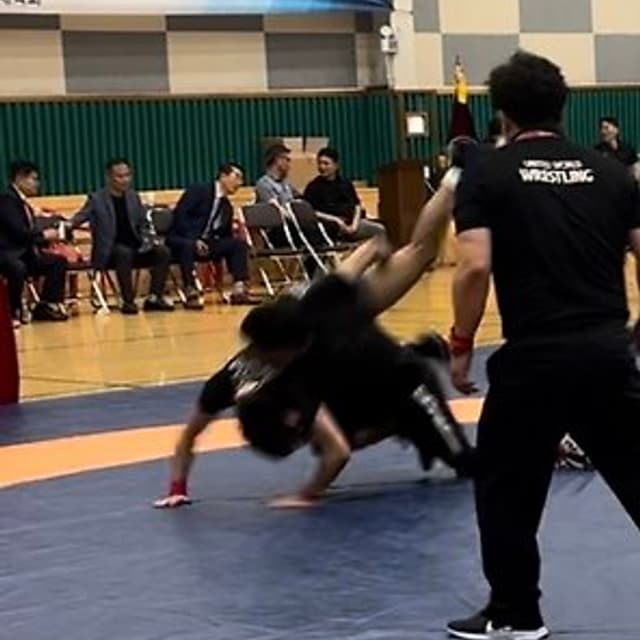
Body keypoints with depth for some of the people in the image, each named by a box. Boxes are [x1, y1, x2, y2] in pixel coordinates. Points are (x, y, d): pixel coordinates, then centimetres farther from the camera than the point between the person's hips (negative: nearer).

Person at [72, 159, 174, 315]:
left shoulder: (133, 197, 15)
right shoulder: (97, 199, 0)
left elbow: (143, 224, 21)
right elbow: (80, 217, -8)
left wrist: (146, 240, 1)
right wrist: (69, 225, -31)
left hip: (135, 249, 5)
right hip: (109, 252, -5)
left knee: (163, 252, -19)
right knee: (124, 253, -38)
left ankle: (154, 297, -15)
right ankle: (128, 301, -29)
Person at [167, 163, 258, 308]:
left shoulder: (227, 206, 17)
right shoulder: (198, 191, -5)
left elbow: (226, 235, 16)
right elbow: (179, 215, -15)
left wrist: (237, 231, -7)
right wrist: (194, 239, -25)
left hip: (207, 243, 7)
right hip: (182, 240, -7)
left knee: (239, 243, -11)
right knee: (188, 245, -41)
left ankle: (239, 290, -21)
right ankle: (191, 293, -38)